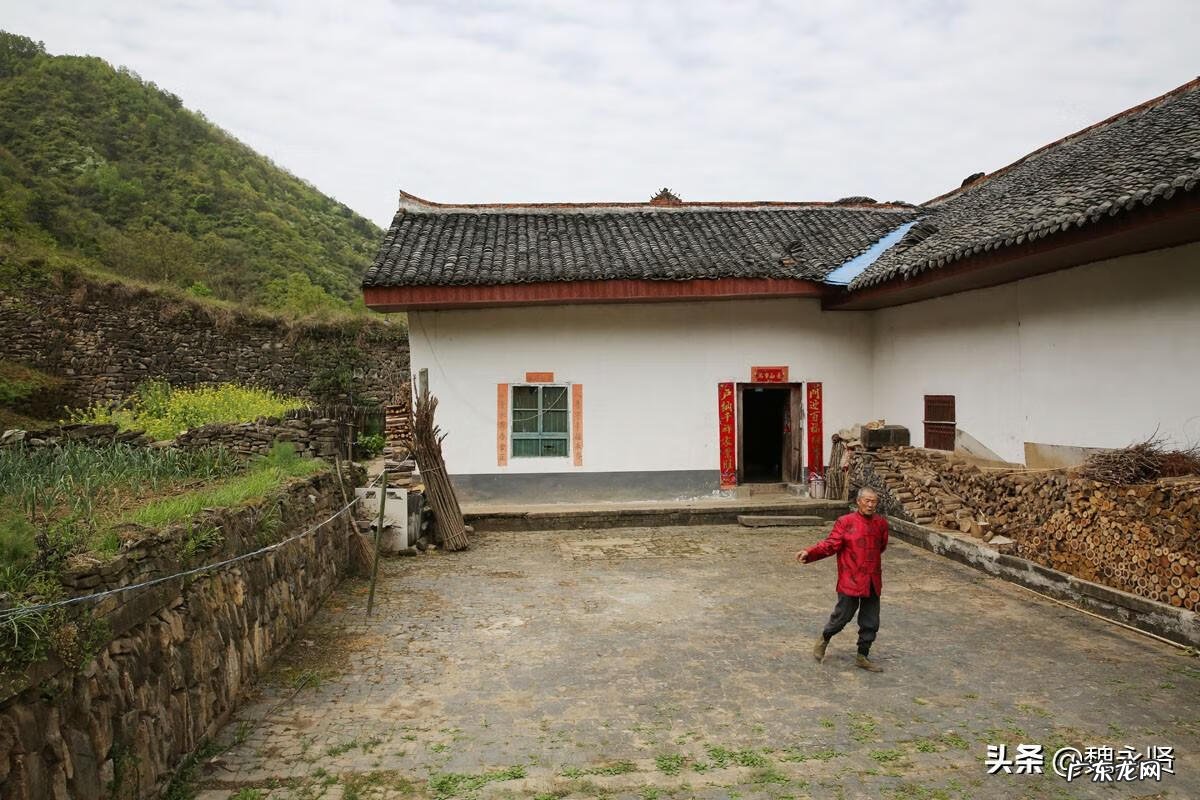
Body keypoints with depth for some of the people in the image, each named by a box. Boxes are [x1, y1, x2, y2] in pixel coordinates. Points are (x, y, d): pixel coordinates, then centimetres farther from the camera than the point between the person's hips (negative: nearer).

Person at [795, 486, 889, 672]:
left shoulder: (881, 522, 5)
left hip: (873, 581, 5)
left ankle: (863, 657, 27)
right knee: (843, 615, 2)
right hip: (850, 580, -5)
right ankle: (824, 640, 30)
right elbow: (830, 544, -16)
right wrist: (809, 553, -29)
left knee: (871, 622, 10)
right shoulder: (845, 522, -10)